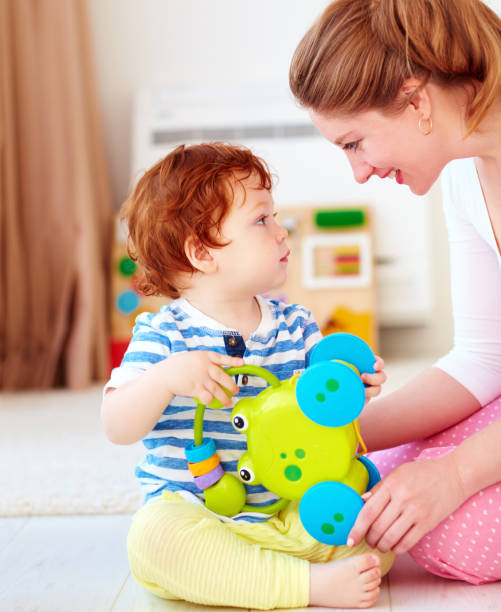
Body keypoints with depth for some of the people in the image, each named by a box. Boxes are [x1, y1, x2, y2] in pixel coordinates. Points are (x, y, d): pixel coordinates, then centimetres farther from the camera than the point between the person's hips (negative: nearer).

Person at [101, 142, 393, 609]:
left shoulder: (294, 327, 7)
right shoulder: (162, 334, -5)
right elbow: (118, 428, -13)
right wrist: (166, 377, -30)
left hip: (290, 514, 3)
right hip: (196, 520, -3)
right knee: (153, 536, -35)